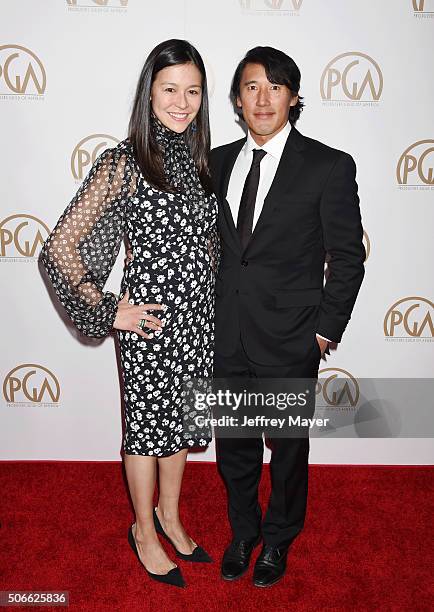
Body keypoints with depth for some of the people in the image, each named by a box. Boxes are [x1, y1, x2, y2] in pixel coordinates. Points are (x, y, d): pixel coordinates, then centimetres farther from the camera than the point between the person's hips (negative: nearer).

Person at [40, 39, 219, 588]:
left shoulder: (197, 156, 6)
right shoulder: (125, 161, -14)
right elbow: (60, 247, -14)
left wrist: (210, 300, 13)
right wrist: (108, 311, -12)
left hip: (199, 316, 6)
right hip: (152, 321, -6)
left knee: (179, 421, 21)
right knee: (148, 426, 12)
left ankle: (169, 514, 45)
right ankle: (144, 530, 37)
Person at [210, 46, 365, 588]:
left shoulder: (329, 167, -8)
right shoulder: (218, 161, 6)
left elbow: (347, 257, -5)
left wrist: (325, 331, -7)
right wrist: (209, 312, 7)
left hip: (290, 341, -4)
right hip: (227, 337, 4)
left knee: (287, 448, 15)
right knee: (234, 447, 18)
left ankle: (278, 539, 41)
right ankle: (243, 532, 44)